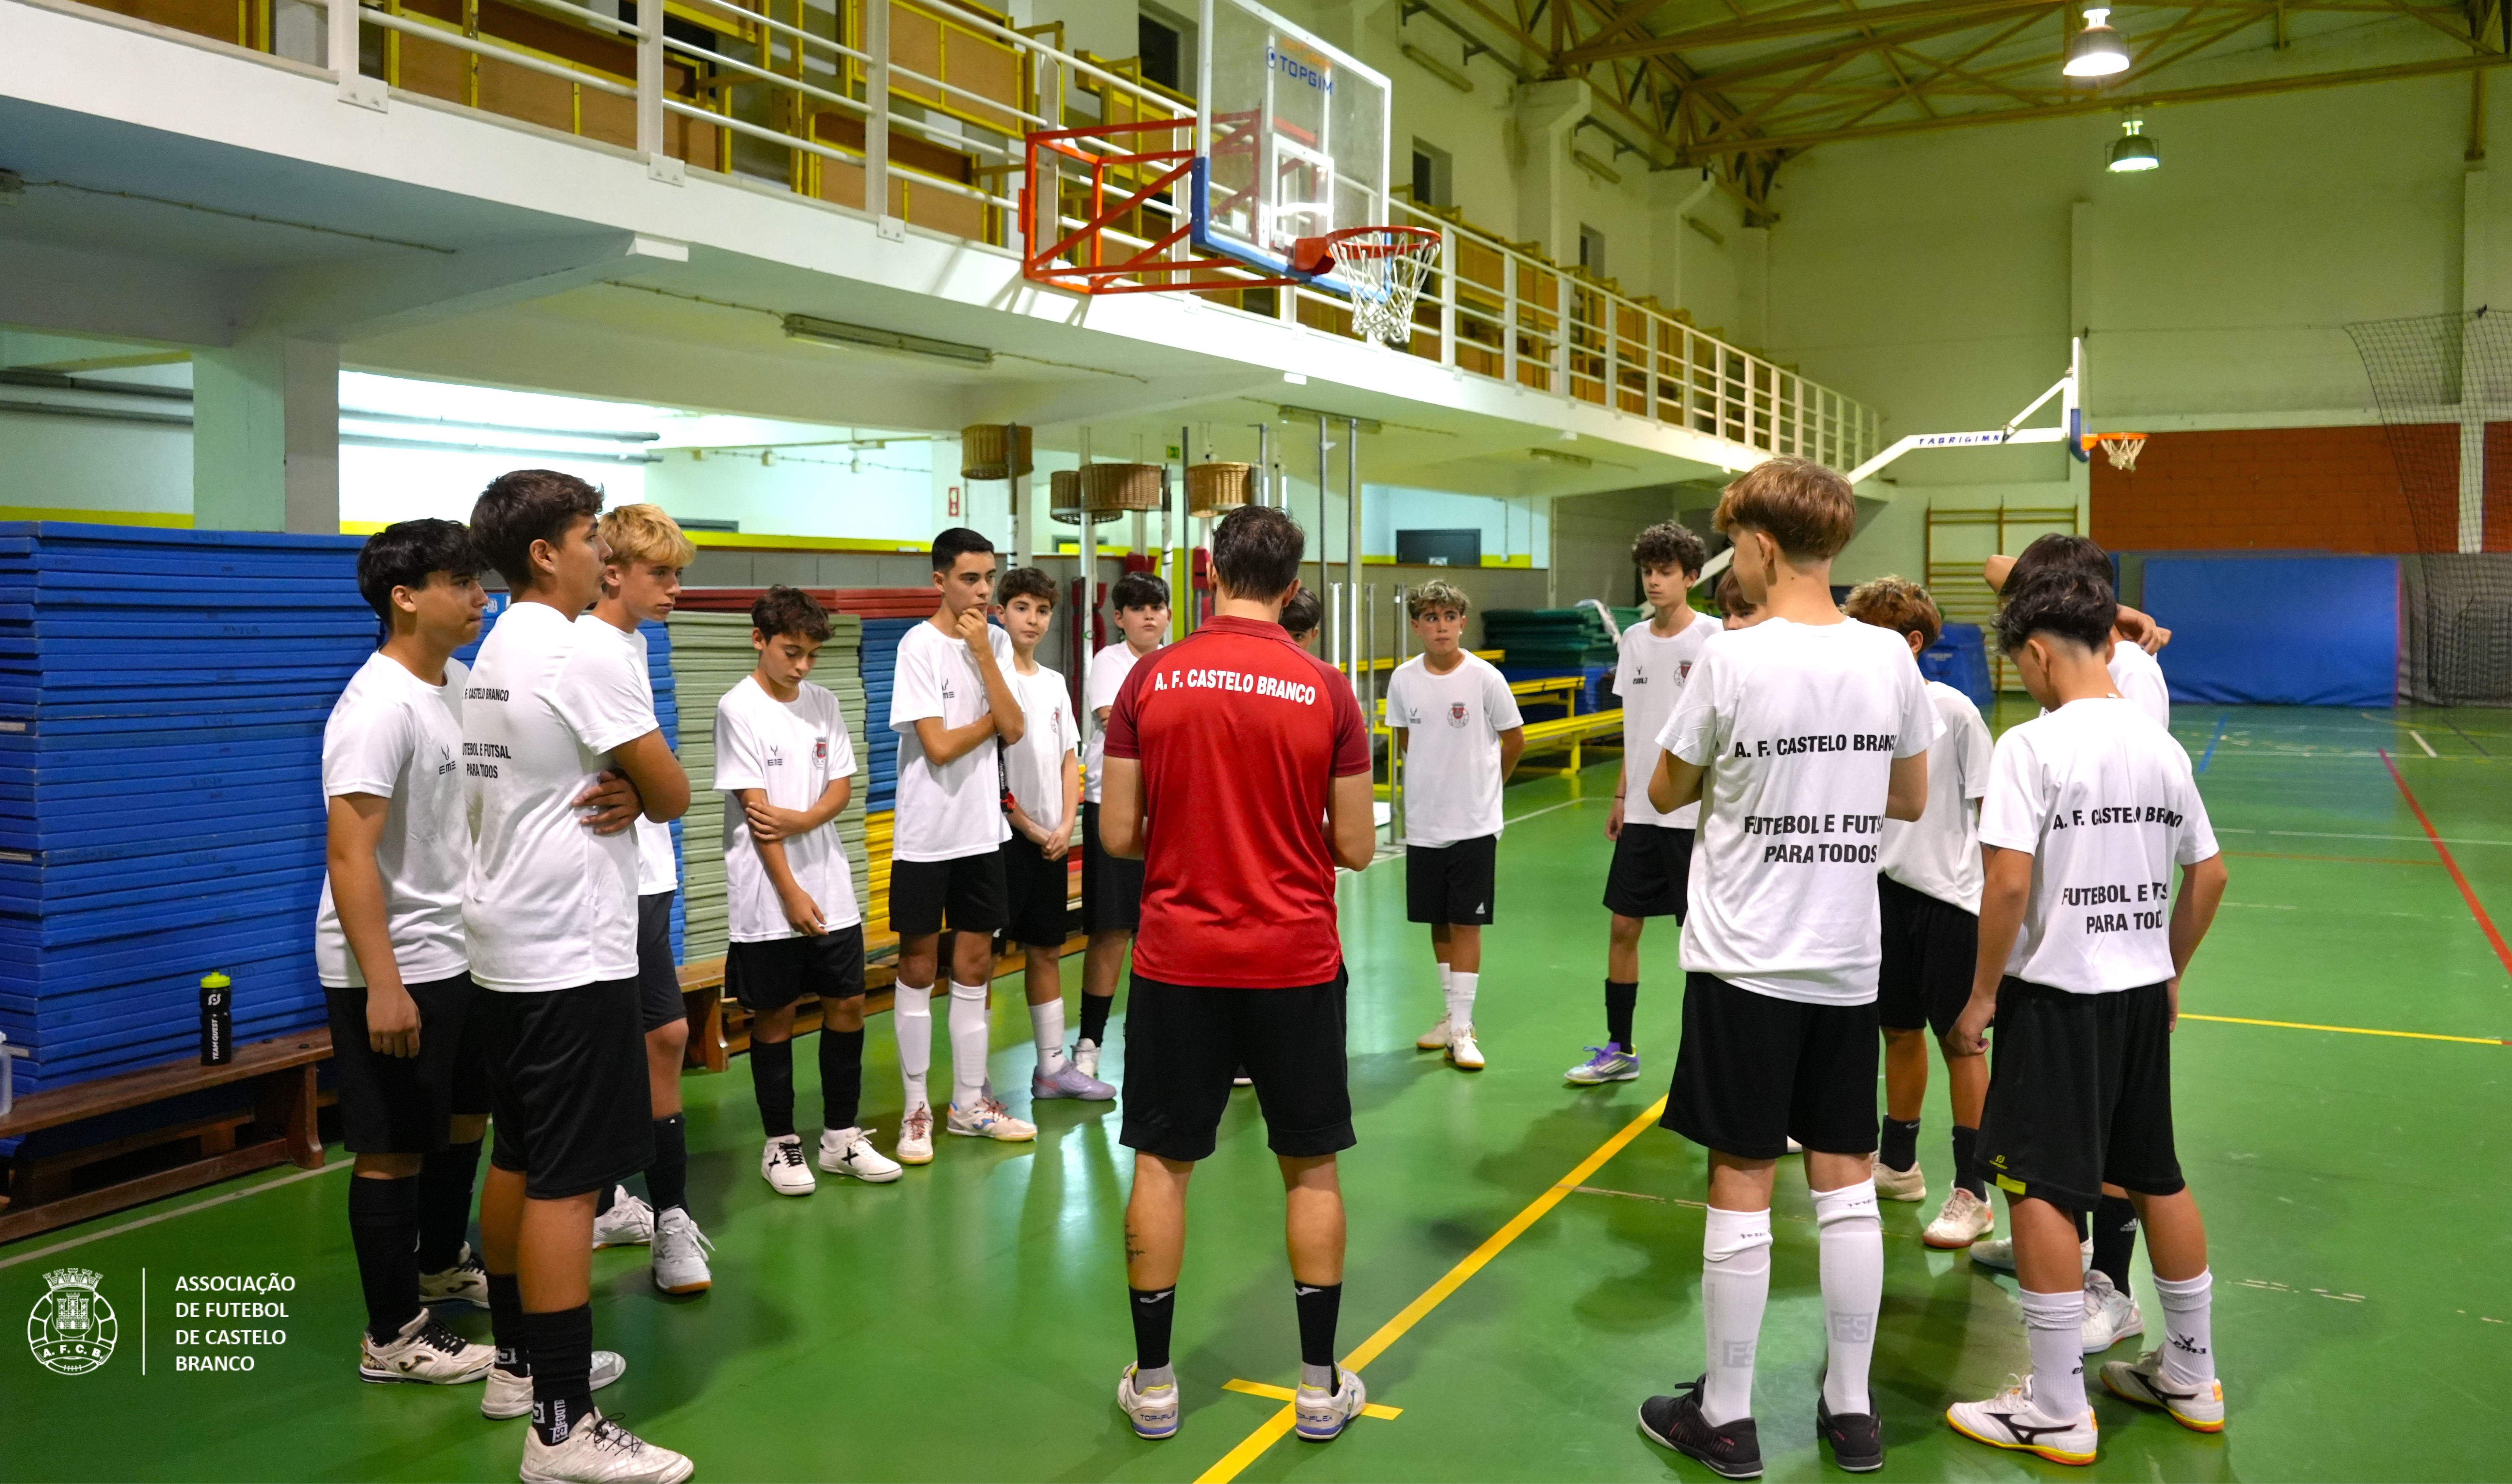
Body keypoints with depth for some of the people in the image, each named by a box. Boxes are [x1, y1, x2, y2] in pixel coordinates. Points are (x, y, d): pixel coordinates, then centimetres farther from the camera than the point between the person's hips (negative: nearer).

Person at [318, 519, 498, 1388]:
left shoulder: (457, 683, 7)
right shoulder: (379, 708, -21)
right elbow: (349, 853, -25)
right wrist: (383, 985, -28)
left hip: (459, 950, 9)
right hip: (392, 966, -9)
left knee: (464, 1116, 21)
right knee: (396, 1149, 1)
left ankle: (440, 1267, 42)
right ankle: (393, 1338, 13)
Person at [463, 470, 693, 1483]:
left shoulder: (492, 657, 13)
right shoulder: (582, 652, -16)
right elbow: (675, 796, -12)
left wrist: (617, 790, 1)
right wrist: (636, 794, 8)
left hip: (507, 950, 10)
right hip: (573, 955, -10)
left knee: (517, 1161, 17)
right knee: (567, 1181, -7)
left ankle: (520, 1363, 30)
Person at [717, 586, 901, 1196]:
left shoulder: (823, 705, 8)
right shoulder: (739, 709, -8)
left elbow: (843, 787, 6)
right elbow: (754, 808, -12)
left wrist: (802, 819, -16)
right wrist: (792, 894, -14)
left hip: (831, 887, 5)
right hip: (767, 897, -5)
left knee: (847, 1004, 8)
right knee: (775, 1016, 5)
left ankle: (841, 1137, 20)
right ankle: (780, 1144, 18)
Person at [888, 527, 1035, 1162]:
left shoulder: (996, 642, 4)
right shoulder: (919, 646, -12)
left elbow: (1013, 729, -8)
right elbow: (939, 746, -17)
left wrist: (983, 652, -12)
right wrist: (993, 719, -4)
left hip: (983, 831, 5)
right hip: (925, 836, -5)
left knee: (974, 967, 11)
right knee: (918, 969, 5)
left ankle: (970, 1103, 21)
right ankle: (917, 1109, 15)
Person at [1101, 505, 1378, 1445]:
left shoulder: (1151, 680, -5)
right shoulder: (1325, 691, -6)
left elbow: (1119, 835, -3)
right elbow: (1356, 849, -2)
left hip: (1178, 961, 0)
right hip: (1297, 966, 0)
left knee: (1161, 1163, 13)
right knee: (1310, 1167, 13)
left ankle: (1152, 1384, 22)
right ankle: (1321, 1387, 21)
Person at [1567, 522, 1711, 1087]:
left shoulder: (1714, 640, -9)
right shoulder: (1633, 639, 9)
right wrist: (1621, 796, 15)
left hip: (1695, 816, -6)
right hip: (1641, 812, 6)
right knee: (1623, 926, 9)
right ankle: (1620, 1049, 21)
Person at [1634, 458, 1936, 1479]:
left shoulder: (1732, 662, -14)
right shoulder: (1890, 659, -1)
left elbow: (1666, 793, -2)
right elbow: (1911, 800, 11)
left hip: (1747, 962, -4)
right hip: (1848, 962, 4)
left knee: (1741, 1185, 4)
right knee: (1846, 1183, 13)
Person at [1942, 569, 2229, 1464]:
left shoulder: (2032, 746, -15)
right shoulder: (2162, 748, 5)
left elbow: (2008, 883, -20)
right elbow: (2209, 874, 12)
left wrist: (1983, 995, -10)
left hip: (2057, 994, -7)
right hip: (2142, 992, 7)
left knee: (2039, 1188, 1)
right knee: (2158, 1179, 18)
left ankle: (2058, 1413, 8)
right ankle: (2191, 1376, 33)